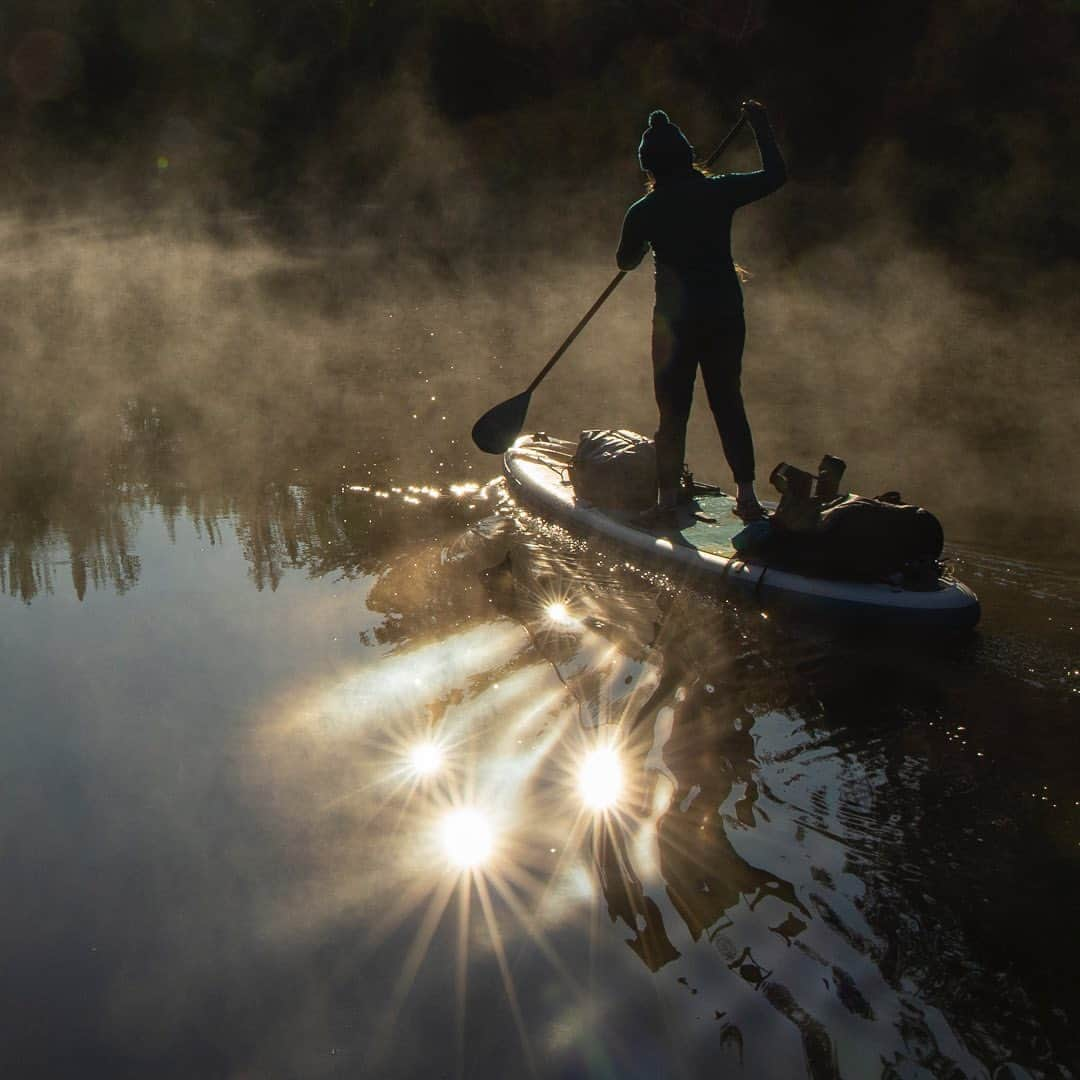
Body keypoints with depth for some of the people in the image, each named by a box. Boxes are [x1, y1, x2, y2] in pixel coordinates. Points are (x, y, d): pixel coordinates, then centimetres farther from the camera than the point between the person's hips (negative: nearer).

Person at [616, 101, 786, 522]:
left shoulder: (644, 212, -5)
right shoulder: (719, 192, -3)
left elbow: (625, 261, 12)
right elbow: (775, 175, 11)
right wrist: (761, 126, 21)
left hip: (675, 321, -2)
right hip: (726, 315, 2)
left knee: (673, 408, 7)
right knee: (728, 401, 11)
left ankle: (668, 498, 5)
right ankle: (746, 495, 11)